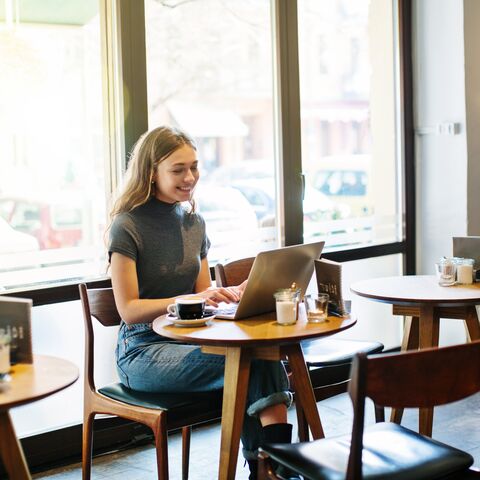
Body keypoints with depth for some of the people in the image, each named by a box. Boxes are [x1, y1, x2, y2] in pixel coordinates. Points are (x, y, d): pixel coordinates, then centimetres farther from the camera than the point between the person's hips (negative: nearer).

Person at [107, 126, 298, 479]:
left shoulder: (194, 222, 12)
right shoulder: (128, 227, -8)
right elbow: (129, 311, -13)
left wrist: (233, 293, -8)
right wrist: (191, 300, -26)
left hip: (188, 341, 6)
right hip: (143, 353, -6)